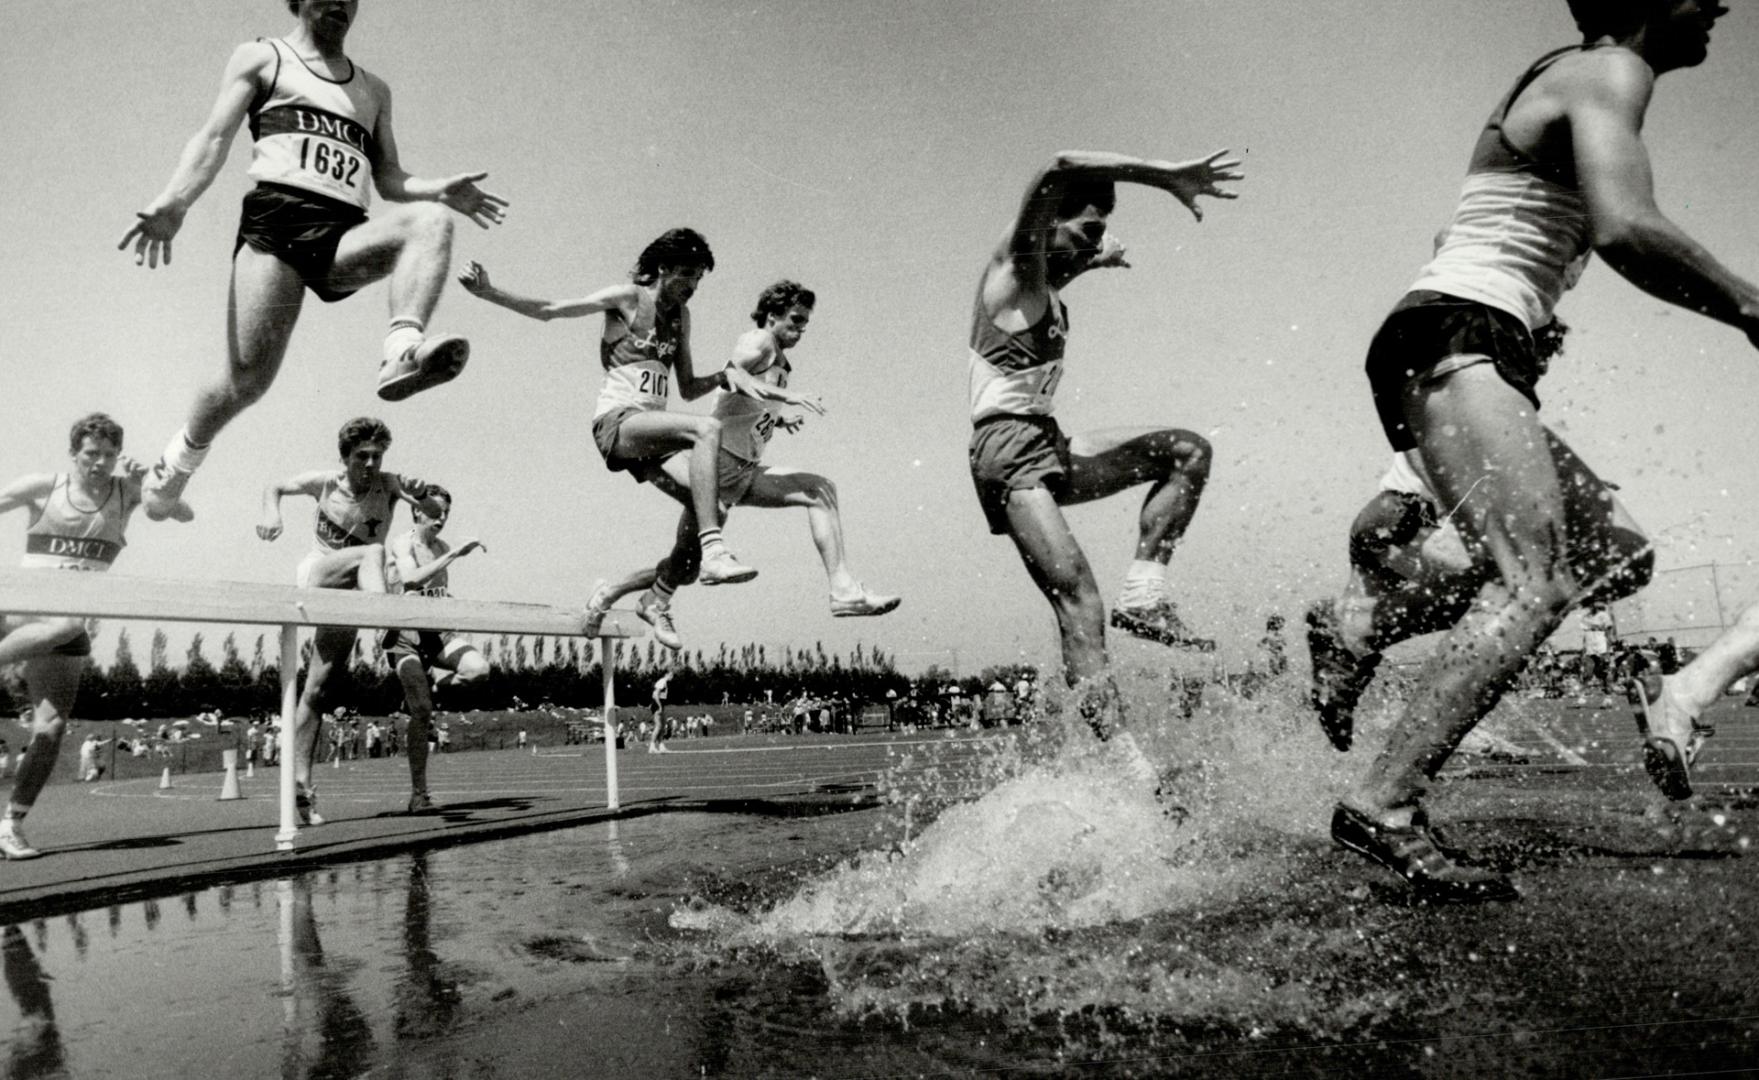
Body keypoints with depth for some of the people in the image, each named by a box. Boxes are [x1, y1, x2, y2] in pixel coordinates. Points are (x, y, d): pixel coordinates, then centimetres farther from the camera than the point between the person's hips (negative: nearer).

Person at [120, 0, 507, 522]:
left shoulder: (374, 90, 29)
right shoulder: (262, 58, 18)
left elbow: (389, 179, 23)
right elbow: (214, 138, 7)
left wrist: (439, 188, 2)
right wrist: (173, 202, -10)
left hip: (346, 235, 3)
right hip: (276, 220, -3)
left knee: (431, 218, -29)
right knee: (248, 378, -14)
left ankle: (403, 352, -48)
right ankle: (178, 460, 15)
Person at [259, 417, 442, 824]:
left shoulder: (389, 484, -6)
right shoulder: (326, 481, -5)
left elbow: (436, 512, -19)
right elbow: (274, 488, 9)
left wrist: (422, 495, -42)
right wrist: (271, 514, -12)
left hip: (347, 595, 1)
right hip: (313, 577, -1)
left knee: (316, 690, 0)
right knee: (373, 552, -31)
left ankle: (301, 784, 3)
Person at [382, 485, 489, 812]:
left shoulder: (442, 548, 14)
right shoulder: (403, 543, -5)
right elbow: (411, 579, -26)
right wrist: (453, 555, -28)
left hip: (438, 631, 5)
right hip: (405, 632, -5)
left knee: (478, 669, -25)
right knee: (422, 710, -14)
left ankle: (428, 685, 6)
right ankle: (418, 794, -4)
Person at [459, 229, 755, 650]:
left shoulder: (680, 314, 22)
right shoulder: (627, 298, 3)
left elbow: (687, 389, 24)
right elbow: (549, 310, 1)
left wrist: (724, 377, 6)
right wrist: (488, 292, -9)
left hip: (648, 432, 7)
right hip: (618, 420, -7)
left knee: (708, 507, -7)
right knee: (707, 428, -32)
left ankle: (658, 600, 7)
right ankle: (713, 553, -41)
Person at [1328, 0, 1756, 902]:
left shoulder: (1561, 77, 26)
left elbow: (1462, 234, 33)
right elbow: (1624, 229, -21)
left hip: (1455, 349, 10)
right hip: (1455, 342, -10)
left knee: (1613, 550, 11)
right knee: (1536, 581, -21)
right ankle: (1381, 806, -26)